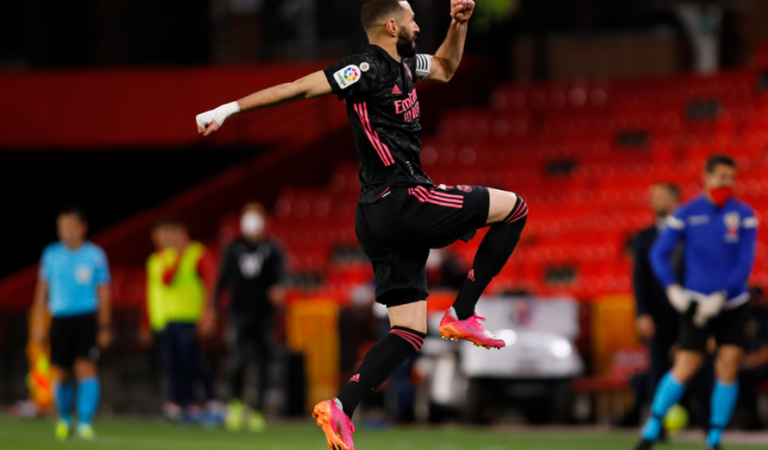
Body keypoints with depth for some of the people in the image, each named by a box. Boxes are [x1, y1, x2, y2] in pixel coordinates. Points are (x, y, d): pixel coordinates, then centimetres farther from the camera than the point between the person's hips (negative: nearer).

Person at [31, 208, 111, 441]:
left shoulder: (95, 255, 1)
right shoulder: (51, 254, 6)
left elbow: (103, 292, 6)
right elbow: (42, 290, 13)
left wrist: (105, 327, 4)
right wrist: (38, 323, 8)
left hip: (86, 318, -2)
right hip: (60, 318, 2)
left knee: (86, 368, -16)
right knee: (62, 374, 6)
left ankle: (85, 422, -17)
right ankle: (64, 419, 28)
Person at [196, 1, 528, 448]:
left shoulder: (402, 65, 16)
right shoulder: (368, 68, -12)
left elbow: (445, 68, 36)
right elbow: (298, 88, -14)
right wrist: (230, 108, -17)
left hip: (383, 218, 9)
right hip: (403, 201, -9)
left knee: (410, 331, 6)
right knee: (514, 209, 1)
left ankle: (341, 409, -6)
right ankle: (463, 314, 0)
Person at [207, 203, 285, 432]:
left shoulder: (272, 250, 3)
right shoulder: (234, 249, 8)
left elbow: (279, 274, -8)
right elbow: (223, 279, 13)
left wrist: (277, 288, -31)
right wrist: (213, 309, 12)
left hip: (264, 315, 0)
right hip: (239, 313, 0)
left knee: (263, 364, 1)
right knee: (238, 360, -14)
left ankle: (258, 411, 11)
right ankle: (236, 402, 8)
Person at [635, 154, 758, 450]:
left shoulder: (744, 215, -1)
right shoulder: (686, 214, -2)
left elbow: (745, 263, -6)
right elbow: (659, 253, -1)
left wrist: (720, 297, -15)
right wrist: (673, 290, -14)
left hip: (733, 303, 1)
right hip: (697, 303, -1)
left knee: (728, 369, -6)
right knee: (686, 368, -7)